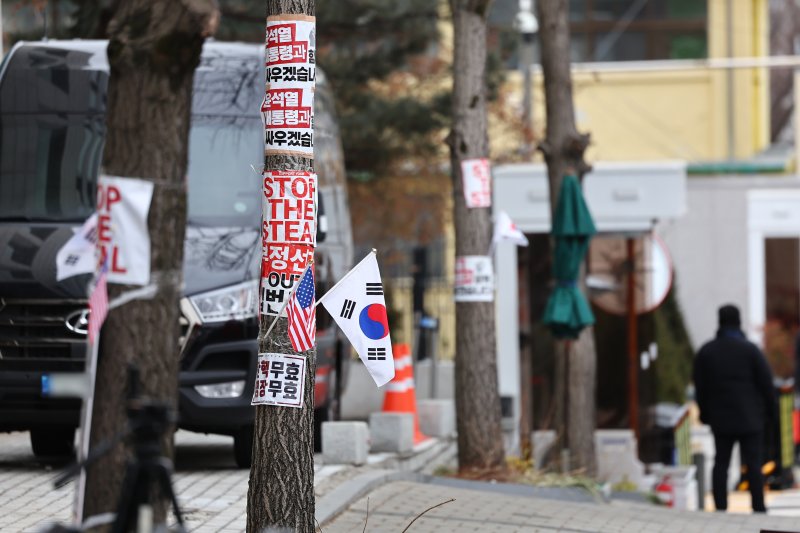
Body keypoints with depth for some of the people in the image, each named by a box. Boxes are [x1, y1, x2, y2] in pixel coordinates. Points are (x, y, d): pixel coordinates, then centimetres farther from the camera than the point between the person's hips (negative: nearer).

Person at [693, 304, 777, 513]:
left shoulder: (706, 351, 3)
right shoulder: (750, 349, -8)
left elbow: (700, 388, 8)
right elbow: (766, 383, -6)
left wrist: (705, 414, 16)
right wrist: (771, 410, 4)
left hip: (720, 418, 3)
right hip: (750, 417, -3)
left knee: (721, 463, 6)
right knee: (753, 464, 0)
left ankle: (720, 508, 1)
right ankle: (758, 508, -1)